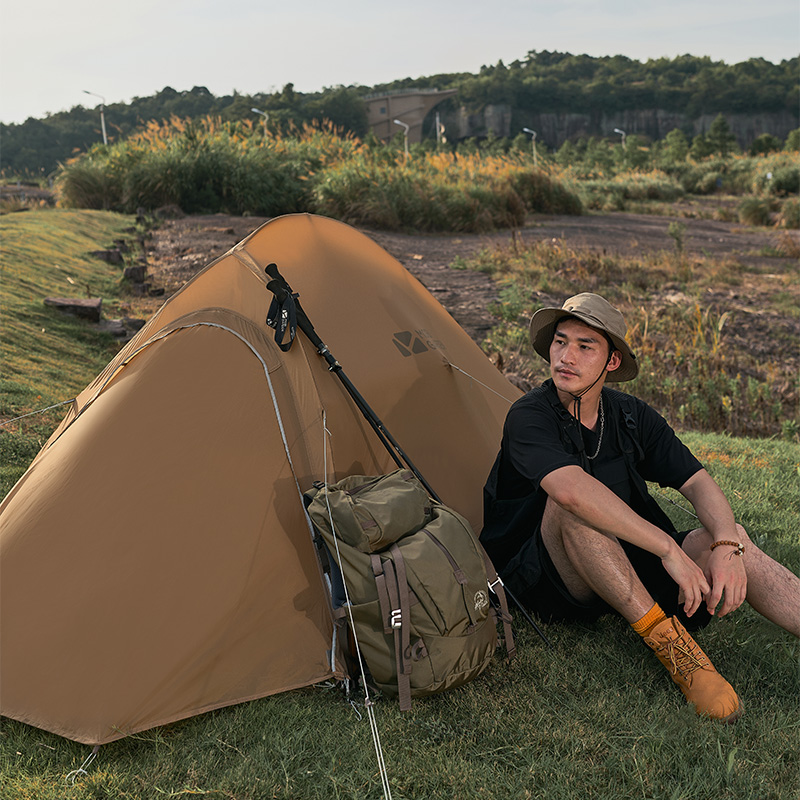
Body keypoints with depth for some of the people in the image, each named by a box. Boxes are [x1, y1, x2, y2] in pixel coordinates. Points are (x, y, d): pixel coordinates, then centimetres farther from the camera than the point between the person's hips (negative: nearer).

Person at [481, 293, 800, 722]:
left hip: (628, 567, 5)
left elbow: (699, 483, -4)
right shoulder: (529, 417, -18)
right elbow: (571, 490, -37)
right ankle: (667, 641, -34)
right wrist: (667, 548, -38)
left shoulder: (632, 416, 1)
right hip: (547, 583, -5)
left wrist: (727, 545, -25)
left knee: (739, 549, -19)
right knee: (572, 504, -37)